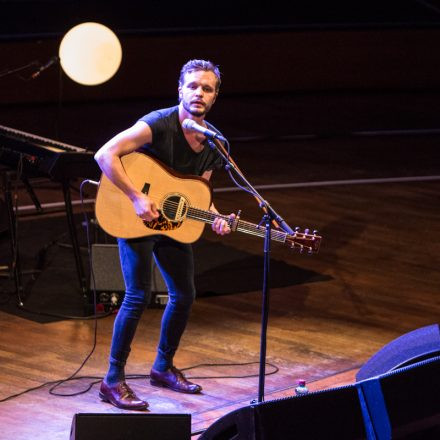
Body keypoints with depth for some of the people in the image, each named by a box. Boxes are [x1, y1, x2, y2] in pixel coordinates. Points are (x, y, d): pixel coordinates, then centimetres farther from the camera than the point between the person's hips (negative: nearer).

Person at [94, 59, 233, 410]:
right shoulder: (159, 124, -23)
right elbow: (105, 155, -30)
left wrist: (215, 218, -10)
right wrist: (137, 198, -31)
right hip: (135, 220, -7)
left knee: (184, 295, 12)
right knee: (138, 296, -13)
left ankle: (163, 367, 31)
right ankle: (113, 381, -5)